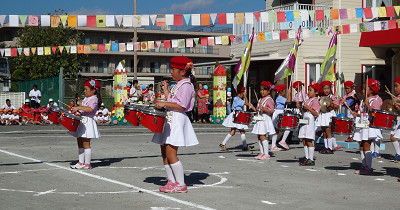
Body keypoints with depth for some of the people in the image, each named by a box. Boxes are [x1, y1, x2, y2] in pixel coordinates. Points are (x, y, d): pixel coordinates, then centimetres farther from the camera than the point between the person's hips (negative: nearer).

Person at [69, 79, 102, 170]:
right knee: (80, 143, 12)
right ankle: (81, 163, 19)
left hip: (87, 122, -10)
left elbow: (90, 109, -32)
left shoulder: (94, 99, -13)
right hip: (81, 121, 10)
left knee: (86, 144, -6)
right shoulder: (86, 98, 18)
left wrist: (78, 107, -32)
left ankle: (87, 164, 0)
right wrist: (80, 103, 17)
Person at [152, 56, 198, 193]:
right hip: (170, 120, 10)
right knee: (164, 153, 9)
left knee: (171, 153, -12)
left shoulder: (186, 85, -11)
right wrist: (166, 90, 22)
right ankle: (172, 182, 16)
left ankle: (181, 185, -6)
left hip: (177, 120, -10)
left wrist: (164, 104, -19)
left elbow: (182, 106, -19)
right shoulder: (178, 84, 19)